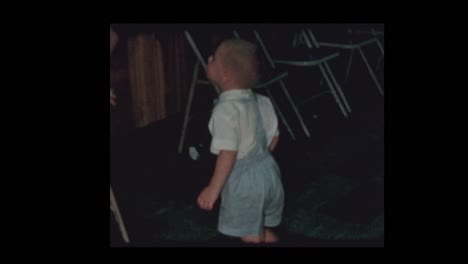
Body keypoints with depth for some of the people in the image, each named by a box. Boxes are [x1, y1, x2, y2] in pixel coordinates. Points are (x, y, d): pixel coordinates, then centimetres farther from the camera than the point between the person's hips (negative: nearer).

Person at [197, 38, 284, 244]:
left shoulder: (226, 110, -23)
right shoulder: (260, 101, 4)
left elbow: (228, 153, -27)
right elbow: (273, 136, 12)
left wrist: (213, 189, -21)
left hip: (244, 182, -9)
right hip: (268, 172, 9)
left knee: (251, 238, 5)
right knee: (264, 233, 26)